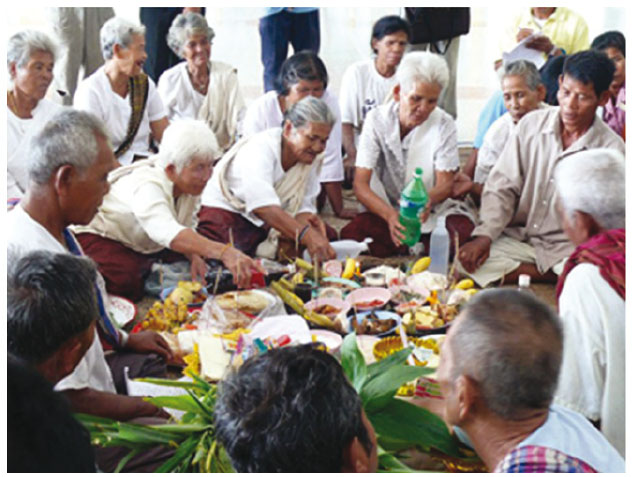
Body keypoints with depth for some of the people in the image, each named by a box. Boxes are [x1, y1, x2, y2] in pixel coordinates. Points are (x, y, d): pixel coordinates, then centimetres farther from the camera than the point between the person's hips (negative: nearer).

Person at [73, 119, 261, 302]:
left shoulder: (191, 185, -13)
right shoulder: (146, 187, -37)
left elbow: (186, 229, 1)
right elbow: (169, 233, -56)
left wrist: (194, 256, -22)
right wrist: (224, 252, -69)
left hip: (145, 248, 8)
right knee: (125, 282, -35)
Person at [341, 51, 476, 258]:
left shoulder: (444, 125, -6)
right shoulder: (377, 119, -8)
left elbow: (444, 185, -7)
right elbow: (360, 184, -15)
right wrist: (390, 215, -36)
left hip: (435, 210, 0)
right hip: (387, 208, 0)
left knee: (462, 232, -33)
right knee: (350, 234, -31)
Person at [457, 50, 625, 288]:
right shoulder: (531, 124, 0)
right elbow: (501, 188, 1)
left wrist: (546, 262, -20)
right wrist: (484, 235, -16)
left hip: (567, 249, -3)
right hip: (517, 239, 3)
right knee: (467, 260, -24)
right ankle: (552, 276, -10)